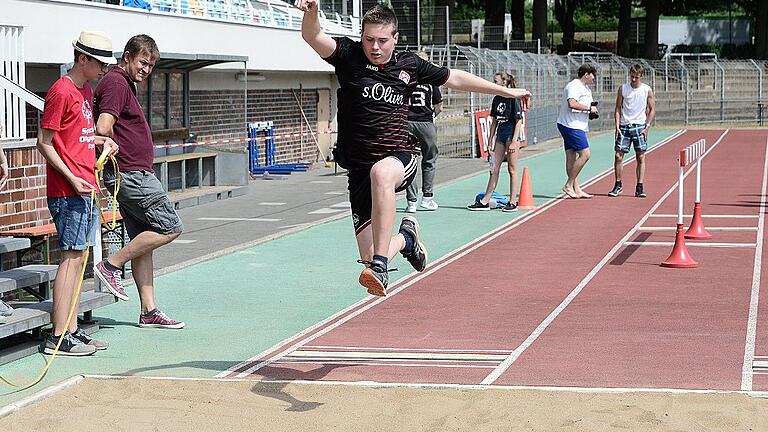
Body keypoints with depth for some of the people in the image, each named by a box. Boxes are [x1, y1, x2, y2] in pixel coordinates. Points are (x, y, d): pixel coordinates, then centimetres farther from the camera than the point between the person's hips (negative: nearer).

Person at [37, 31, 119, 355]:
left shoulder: (86, 91, 17)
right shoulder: (61, 92, -11)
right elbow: (44, 142, -13)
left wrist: (100, 141, 10)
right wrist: (71, 178, -18)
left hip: (86, 188, 9)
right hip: (69, 191, -9)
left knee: (78, 257, 10)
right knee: (72, 256, -10)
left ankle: (72, 331, 14)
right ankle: (58, 337, -8)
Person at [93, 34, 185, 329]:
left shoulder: (126, 84, 20)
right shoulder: (116, 83, -12)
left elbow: (111, 129, 29)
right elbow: (103, 128, -24)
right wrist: (116, 148, -6)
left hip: (134, 174, 11)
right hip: (130, 173, -11)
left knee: (143, 241, 9)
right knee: (170, 227, -9)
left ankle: (149, 311, 11)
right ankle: (111, 266, -5)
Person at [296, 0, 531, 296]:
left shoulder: (410, 65, 7)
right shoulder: (349, 56, 0)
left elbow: (454, 78, 22)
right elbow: (313, 37, -17)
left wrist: (506, 91, 28)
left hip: (400, 158, -1)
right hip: (359, 168, 1)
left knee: (381, 172, -41)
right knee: (368, 257, -3)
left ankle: (380, 268, -41)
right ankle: (406, 238, 34)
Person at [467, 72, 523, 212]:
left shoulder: (513, 99, -11)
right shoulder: (497, 99, 10)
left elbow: (518, 122, -12)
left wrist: (514, 141, -17)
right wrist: (490, 141, 12)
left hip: (512, 134, -7)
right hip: (500, 134, 7)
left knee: (512, 169, -1)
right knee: (494, 169, 6)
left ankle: (513, 202, 5)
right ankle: (485, 201, 6)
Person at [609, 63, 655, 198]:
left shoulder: (647, 90, 0)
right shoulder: (623, 88, 2)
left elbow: (652, 109, 5)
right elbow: (618, 108, 6)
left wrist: (647, 126, -4)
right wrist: (617, 126, -3)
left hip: (640, 126, -1)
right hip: (624, 126, 1)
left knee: (641, 157, -1)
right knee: (618, 156, -2)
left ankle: (639, 188, 4)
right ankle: (618, 185, 11)